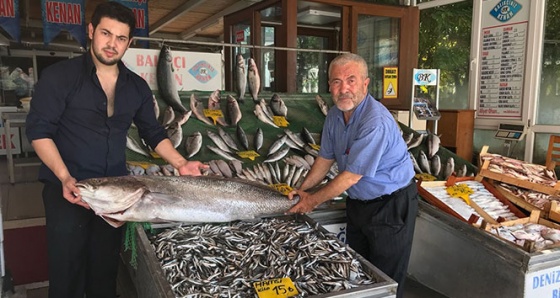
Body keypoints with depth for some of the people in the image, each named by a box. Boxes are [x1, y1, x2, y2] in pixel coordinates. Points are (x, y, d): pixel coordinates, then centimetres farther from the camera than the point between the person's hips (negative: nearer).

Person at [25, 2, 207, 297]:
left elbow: (154, 133, 12)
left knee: (105, 271, 14)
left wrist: (181, 164, -1)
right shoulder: (59, 76, -8)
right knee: (67, 274, 3)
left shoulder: (137, 86, 6)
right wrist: (65, 178, -21)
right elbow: (39, 130, -10)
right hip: (66, 189, -4)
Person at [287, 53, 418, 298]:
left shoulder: (376, 122, -30)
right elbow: (326, 158, 9)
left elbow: (351, 176, -26)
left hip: (391, 205, -8)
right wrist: (302, 190, 3)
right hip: (358, 202, 8)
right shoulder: (335, 115, -3)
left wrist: (313, 200, -15)